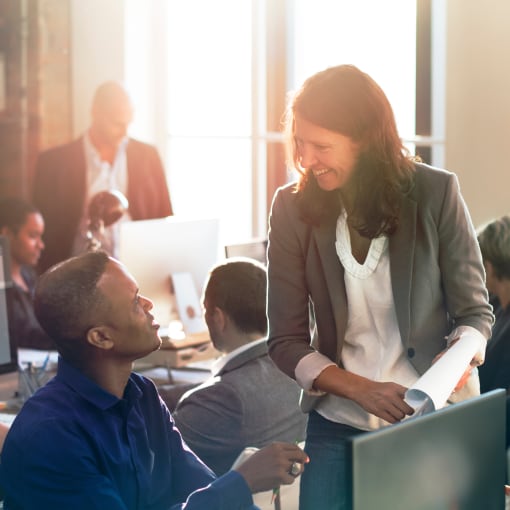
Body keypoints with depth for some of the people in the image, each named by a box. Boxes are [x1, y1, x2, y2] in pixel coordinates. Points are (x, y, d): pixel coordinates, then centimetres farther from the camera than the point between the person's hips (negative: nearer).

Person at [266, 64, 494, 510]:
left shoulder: (436, 193, -11)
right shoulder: (293, 208, -6)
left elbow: (475, 314, -2)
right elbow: (286, 341, -3)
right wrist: (363, 391, -18)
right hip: (338, 429, 1)